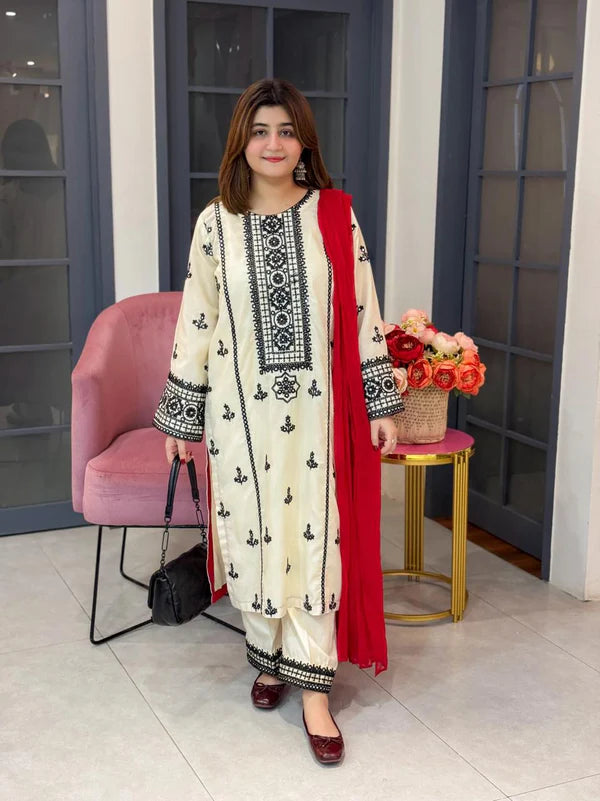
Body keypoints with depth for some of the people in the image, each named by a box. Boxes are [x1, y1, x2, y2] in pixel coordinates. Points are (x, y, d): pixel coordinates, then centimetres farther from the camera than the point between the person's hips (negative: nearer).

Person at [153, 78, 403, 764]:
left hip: (315, 405, -1)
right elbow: (196, 322, 4)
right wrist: (181, 417, 5)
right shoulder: (215, 223, 1)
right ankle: (269, 656, 32)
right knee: (252, 533, 10)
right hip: (241, 408, 1)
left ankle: (313, 691, 10)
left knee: (313, 540, 0)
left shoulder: (333, 216, 0)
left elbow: (363, 313, 2)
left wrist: (381, 402, 0)